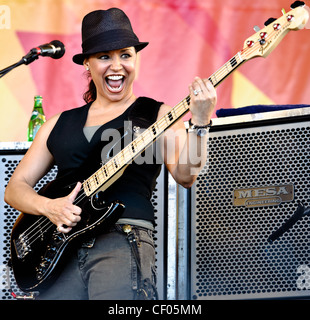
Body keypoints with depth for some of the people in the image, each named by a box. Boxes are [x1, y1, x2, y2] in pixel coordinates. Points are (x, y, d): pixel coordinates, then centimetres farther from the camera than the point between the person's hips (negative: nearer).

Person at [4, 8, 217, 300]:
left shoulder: (156, 114, 10)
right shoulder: (60, 124, 21)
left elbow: (185, 175, -5)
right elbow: (16, 186, 19)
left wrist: (199, 123, -22)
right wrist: (48, 206, -3)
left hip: (124, 241, -4)